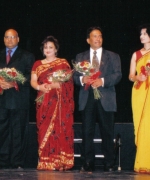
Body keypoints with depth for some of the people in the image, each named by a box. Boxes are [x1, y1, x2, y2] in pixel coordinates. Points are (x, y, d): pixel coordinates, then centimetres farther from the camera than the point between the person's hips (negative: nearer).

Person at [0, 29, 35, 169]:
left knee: (18, 133, -2)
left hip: (19, 99, -3)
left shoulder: (27, 56, 10)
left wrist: (14, 83, -15)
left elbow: (31, 77, -1)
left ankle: (17, 164, 1)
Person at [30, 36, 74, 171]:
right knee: (45, 130, -3)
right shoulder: (38, 64, 16)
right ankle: (46, 163, -2)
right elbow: (33, 81, 8)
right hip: (44, 102, 2)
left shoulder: (63, 63, 9)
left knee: (60, 130, -7)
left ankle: (61, 162, -6)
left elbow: (68, 80, 0)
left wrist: (55, 85, -16)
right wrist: (39, 87, -13)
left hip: (60, 101, -2)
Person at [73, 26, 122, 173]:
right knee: (87, 132, -2)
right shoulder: (80, 57, 17)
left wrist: (102, 81, -16)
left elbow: (117, 75, 0)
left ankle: (109, 165, 6)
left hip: (105, 99, -1)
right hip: (87, 99, 1)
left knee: (107, 133, 0)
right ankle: (87, 165, 1)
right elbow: (75, 76, 9)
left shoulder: (113, 56, 12)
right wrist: (82, 79, -13)